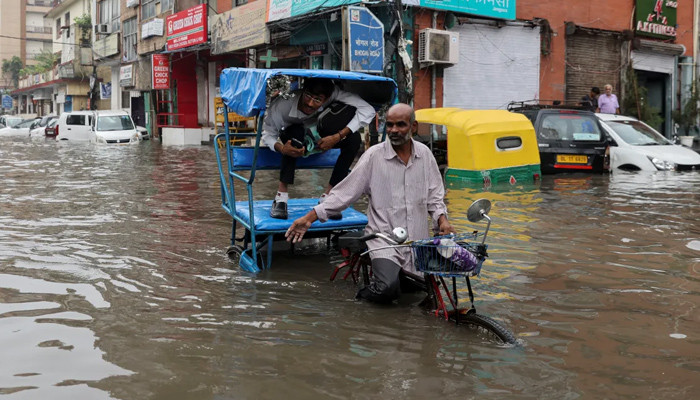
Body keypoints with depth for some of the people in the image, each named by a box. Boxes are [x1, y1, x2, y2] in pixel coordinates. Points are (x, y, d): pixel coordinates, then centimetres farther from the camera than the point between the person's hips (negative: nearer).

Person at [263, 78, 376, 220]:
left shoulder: (332, 93, -36)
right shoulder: (281, 105, -36)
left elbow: (368, 110, -36)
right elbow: (268, 134, -23)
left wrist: (337, 137, -38)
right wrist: (281, 148, -45)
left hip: (321, 138, 2)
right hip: (294, 136, -2)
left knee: (354, 137, -25)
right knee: (296, 131, -38)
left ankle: (327, 195, -16)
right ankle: (281, 195, -30)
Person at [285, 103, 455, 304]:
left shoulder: (424, 153, 5)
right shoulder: (374, 155, -6)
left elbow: (434, 196, 15)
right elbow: (344, 192, -5)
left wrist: (442, 219, -4)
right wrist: (309, 218, -12)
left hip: (418, 239, 5)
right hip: (384, 239, -4)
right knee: (388, 288, -26)